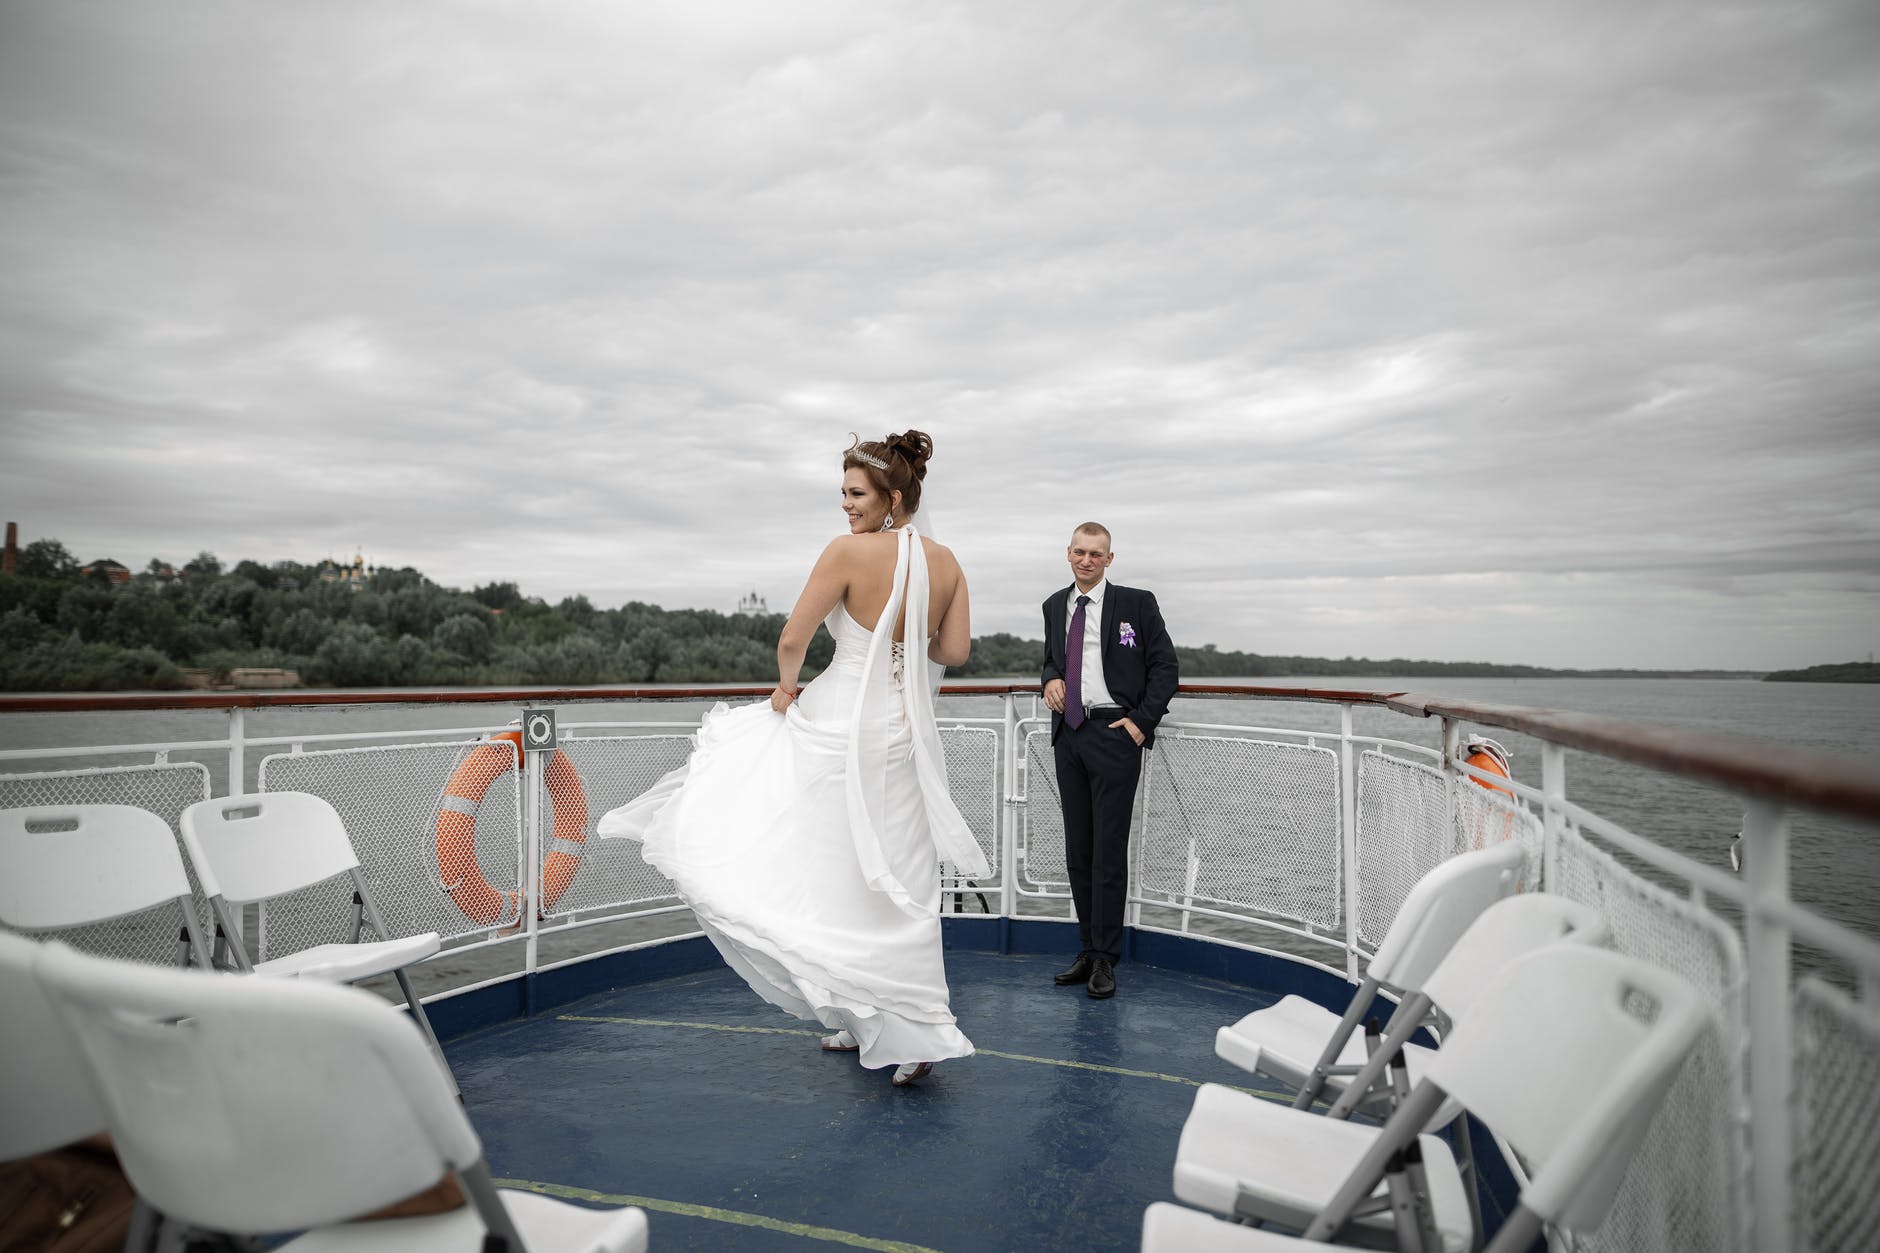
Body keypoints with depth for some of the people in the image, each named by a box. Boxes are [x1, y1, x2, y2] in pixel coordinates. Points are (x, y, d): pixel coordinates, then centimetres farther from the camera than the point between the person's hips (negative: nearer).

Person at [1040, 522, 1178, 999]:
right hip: (1069, 736, 5)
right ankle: (1089, 950, 20)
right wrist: (1051, 679, 4)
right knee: (1077, 851, 9)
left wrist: (1142, 720, -10)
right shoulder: (1055, 606, 13)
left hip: (1115, 733, -5)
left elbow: (1165, 667, 0)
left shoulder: (1136, 603, -2)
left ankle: (1105, 959, 6)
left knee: (1109, 852, -4)